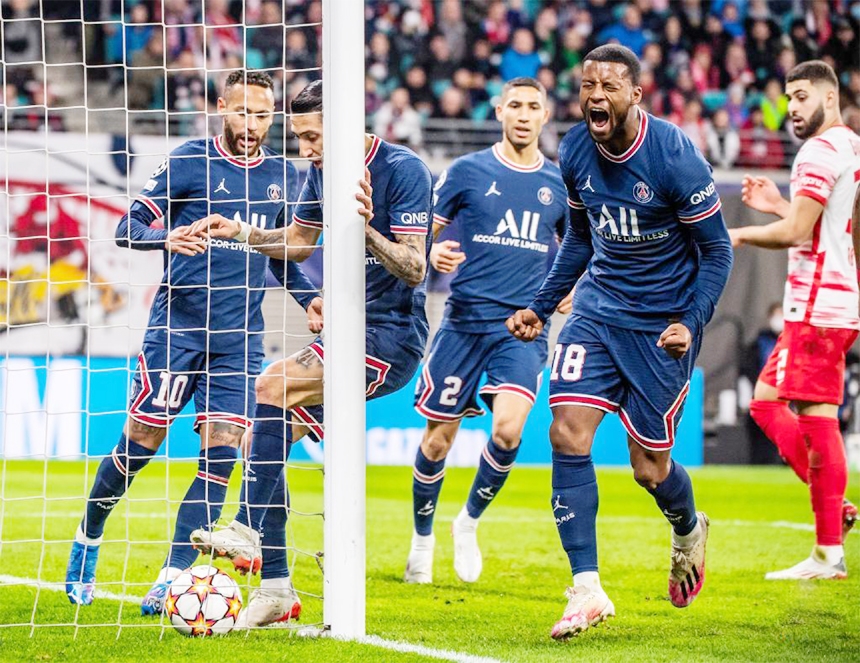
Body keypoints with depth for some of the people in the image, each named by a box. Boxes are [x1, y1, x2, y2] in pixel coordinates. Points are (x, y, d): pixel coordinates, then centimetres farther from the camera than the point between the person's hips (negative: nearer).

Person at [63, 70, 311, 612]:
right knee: (141, 442, -1)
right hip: (178, 324, -3)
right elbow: (128, 228, -6)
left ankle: (174, 578, -4)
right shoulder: (190, 161, -4)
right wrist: (168, 238, -26)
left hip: (240, 336, 4)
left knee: (221, 453, -7)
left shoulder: (282, 176, 10)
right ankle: (87, 543, 23)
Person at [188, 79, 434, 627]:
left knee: (274, 384, -26)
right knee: (265, 439, -2)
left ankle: (247, 534, -22)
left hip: (393, 337, -8)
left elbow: (414, 269, -21)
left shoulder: (404, 170, -15)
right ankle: (276, 588, 5)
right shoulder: (325, 171, 8)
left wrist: (367, 229, -37)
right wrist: (243, 233, 9)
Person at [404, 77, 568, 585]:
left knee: (508, 428, -19)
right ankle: (422, 538, 25)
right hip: (465, 319, -1)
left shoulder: (559, 185, 8)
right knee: (438, 437, 3)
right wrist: (434, 253, -16)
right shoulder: (467, 171, 1)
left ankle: (471, 520, 7)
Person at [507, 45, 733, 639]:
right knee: (567, 434, -14)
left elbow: (716, 250, -10)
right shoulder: (576, 151, -2)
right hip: (599, 306, 5)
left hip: (662, 322, -4)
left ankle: (689, 530, 38)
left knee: (648, 467, 2)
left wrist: (691, 322, -22)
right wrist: (541, 307, 11)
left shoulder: (675, 157, -19)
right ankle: (587, 590, -10)